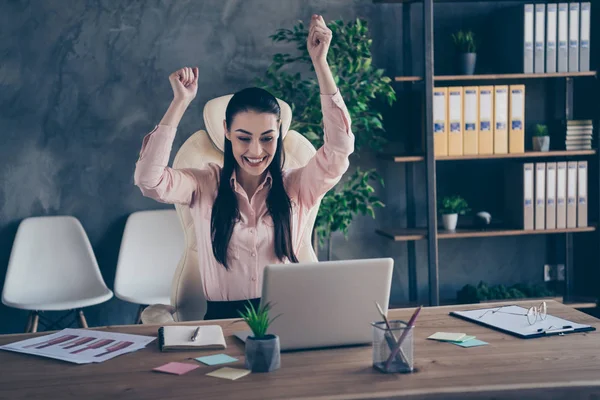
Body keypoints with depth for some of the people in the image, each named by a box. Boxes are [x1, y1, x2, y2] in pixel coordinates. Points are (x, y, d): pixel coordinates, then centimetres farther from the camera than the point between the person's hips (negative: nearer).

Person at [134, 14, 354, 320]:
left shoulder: (296, 186, 4)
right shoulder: (205, 185, 3)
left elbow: (339, 148, -10)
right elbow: (149, 180, -14)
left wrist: (319, 62, -11)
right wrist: (181, 102, -14)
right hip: (222, 318, 0)